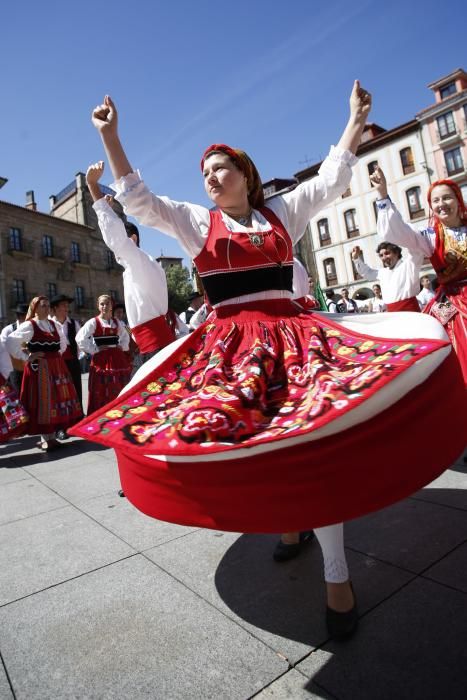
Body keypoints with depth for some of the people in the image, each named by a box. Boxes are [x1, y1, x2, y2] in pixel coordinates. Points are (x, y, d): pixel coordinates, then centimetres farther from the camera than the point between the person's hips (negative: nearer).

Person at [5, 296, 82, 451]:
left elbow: (63, 341, 28)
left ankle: (51, 437, 19)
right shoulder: (29, 325, -8)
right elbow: (11, 342, -16)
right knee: (43, 400, -2)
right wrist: (26, 357, -13)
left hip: (56, 367, 7)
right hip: (39, 368, -6)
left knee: (57, 398, 8)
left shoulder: (54, 325, 12)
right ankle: (45, 438, 7)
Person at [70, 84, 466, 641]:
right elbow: (137, 199, 13)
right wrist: (109, 135, 13)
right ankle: (286, 518, 18)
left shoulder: (282, 211, 18)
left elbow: (332, 178, 24)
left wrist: (357, 117, 27)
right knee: (232, 432, -16)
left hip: (293, 333, 1)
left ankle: (336, 573, 0)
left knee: (318, 437, -16)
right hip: (229, 342, 0)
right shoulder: (195, 221, 14)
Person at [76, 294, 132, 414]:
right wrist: (95, 350, -13)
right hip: (101, 359, -5)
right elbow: (80, 339, -13)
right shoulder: (93, 322, -5)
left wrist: (122, 346, 8)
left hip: (116, 358, 5)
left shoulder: (117, 322, 10)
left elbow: (125, 336, 26)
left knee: (118, 393, 10)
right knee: (101, 394, -2)